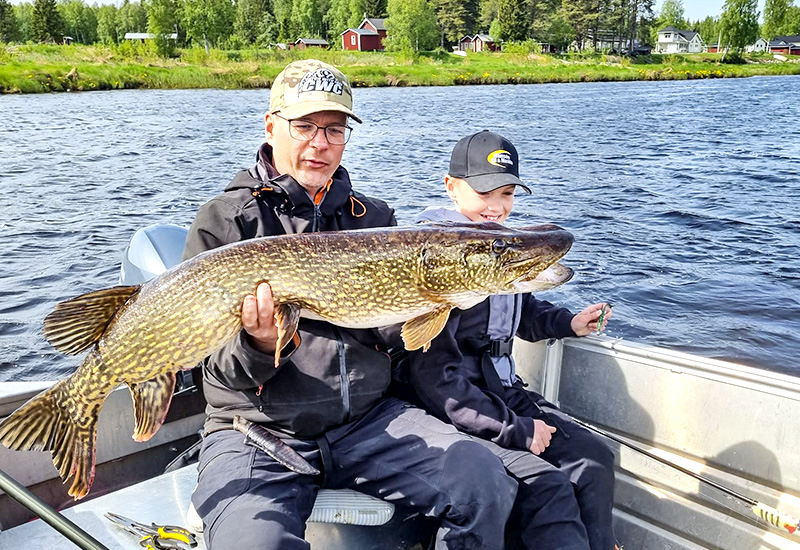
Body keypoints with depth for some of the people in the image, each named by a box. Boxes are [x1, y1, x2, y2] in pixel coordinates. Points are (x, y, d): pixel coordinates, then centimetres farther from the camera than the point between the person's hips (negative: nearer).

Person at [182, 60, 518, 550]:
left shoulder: (375, 218, 13)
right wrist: (259, 348, -25)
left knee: (486, 486, -16)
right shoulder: (224, 221, 0)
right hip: (259, 431, -3)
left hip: (368, 417, 4)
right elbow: (222, 371, -4)